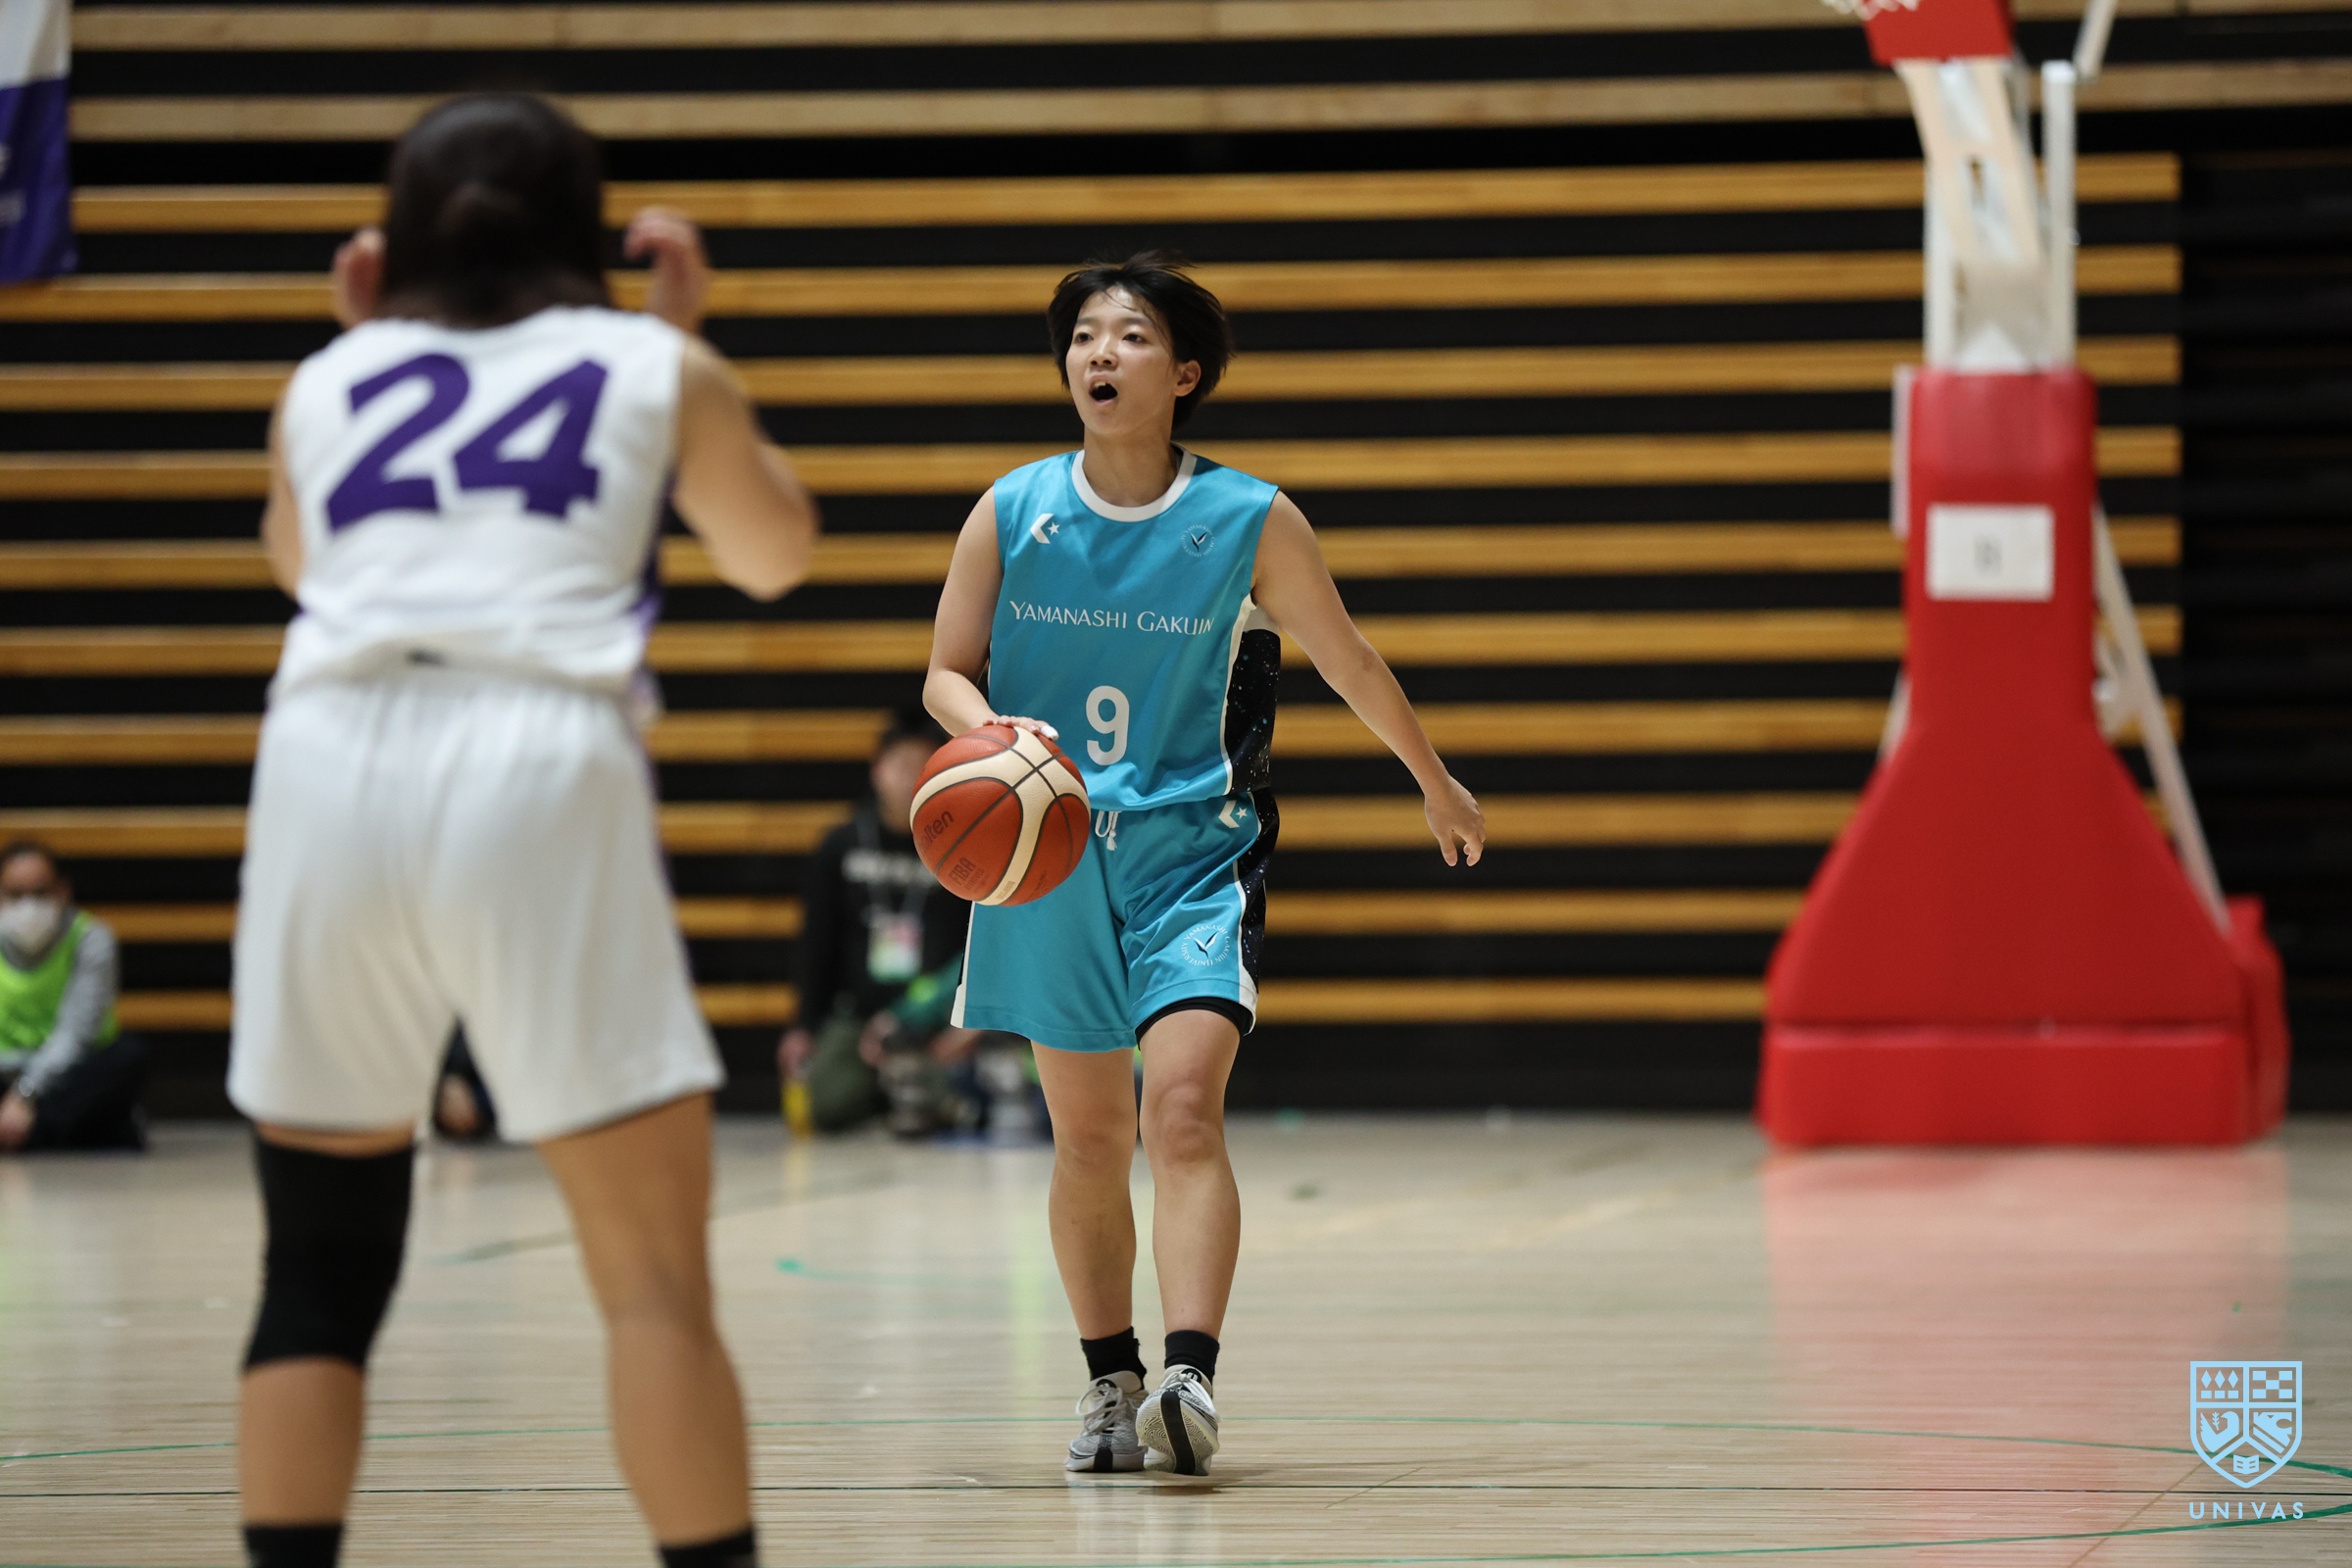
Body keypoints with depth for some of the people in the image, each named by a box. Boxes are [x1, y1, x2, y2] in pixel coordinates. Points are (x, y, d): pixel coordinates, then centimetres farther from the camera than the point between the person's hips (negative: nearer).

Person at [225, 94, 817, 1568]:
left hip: (329, 765, 3)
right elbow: (776, 554, 34)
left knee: (321, 1276, 11)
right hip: (541, 769, -2)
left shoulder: (328, 382, 21)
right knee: (656, 1278, 0)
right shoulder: (654, 367, 17)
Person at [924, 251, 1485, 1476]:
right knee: (1090, 1136, 9)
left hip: (1193, 848, -2)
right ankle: (1111, 1389, 23)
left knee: (1184, 1105, -21)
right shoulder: (1011, 514, -2)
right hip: (1049, 857, 2)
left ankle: (1192, 1377, -30)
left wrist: (1437, 785, 21)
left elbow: (1347, 661, 9)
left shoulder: (1251, 523, -6)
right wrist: (990, 733, -20)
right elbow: (947, 673, 4)